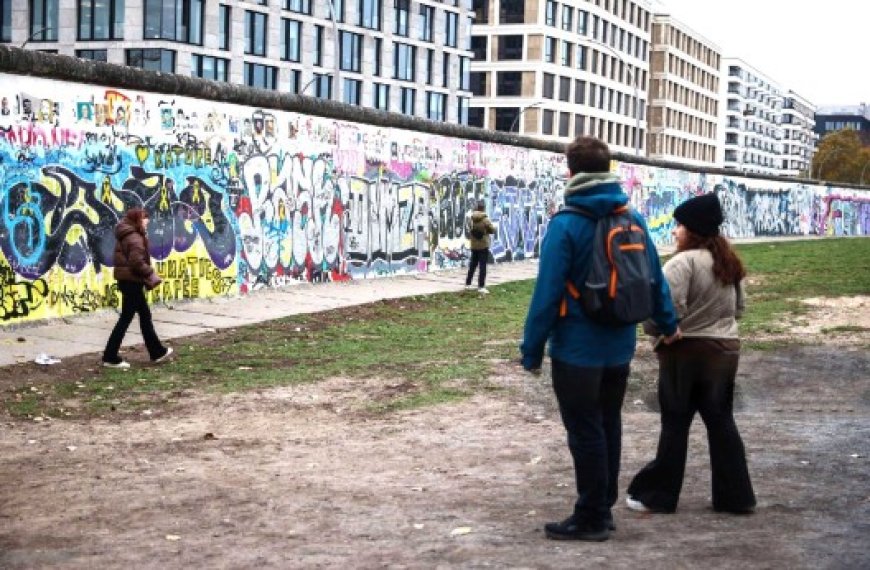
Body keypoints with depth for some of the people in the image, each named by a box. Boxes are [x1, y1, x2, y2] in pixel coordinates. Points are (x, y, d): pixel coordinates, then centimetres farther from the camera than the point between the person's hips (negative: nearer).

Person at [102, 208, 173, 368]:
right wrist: (151, 274, -12)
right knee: (126, 318, -4)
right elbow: (137, 262, -25)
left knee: (145, 315, 18)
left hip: (127, 280, 10)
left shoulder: (125, 236, 13)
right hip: (132, 281, -10)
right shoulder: (135, 238, -17)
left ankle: (157, 352, 27)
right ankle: (110, 358, -1)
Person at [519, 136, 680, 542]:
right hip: (619, 347, 6)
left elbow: (547, 292, -17)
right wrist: (667, 324, 24)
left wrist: (532, 349, -11)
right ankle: (603, 509, 26)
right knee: (608, 427, 17)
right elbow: (655, 277, 10)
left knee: (585, 434, 1)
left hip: (577, 349, -6)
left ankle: (590, 519, 8)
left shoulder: (566, 224, -15)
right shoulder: (632, 219, 3)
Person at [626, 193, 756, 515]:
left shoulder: (683, 262, -17)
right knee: (721, 422, 12)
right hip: (725, 349, 7)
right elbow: (738, 308, 18)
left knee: (675, 424, 1)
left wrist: (655, 331, -4)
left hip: (687, 350, -7)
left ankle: (658, 495, 9)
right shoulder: (729, 263, 9)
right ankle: (735, 496, 14)